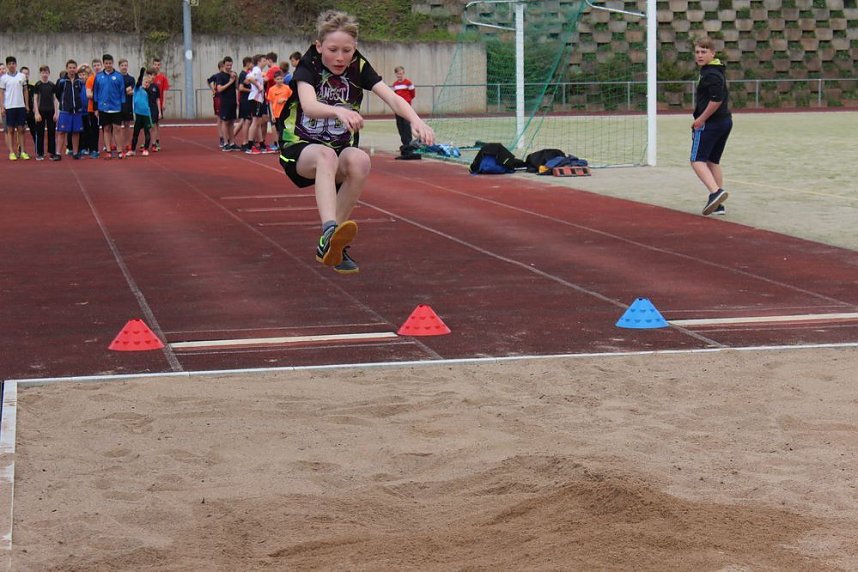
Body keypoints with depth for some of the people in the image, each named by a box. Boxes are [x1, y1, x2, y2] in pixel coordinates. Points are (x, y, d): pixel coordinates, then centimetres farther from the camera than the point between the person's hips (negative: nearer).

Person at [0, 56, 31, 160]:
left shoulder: (22, 76, 7)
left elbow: (25, 91, 11)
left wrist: (27, 105, 6)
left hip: (21, 106, 2)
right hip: (9, 107, -2)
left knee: (21, 130, 3)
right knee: (10, 130, 1)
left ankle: (22, 152, 7)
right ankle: (11, 152, 4)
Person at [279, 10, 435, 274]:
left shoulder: (358, 67, -5)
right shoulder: (308, 66, -12)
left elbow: (392, 97, -20)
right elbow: (309, 105, -33)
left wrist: (415, 120, -40)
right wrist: (339, 111, -54)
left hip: (341, 150, 3)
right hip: (300, 148, -3)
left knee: (360, 160, -32)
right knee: (326, 155, -38)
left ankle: (330, 246, -20)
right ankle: (330, 232, -60)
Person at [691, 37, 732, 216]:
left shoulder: (710, 74, -17)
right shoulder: (718, 71, 16)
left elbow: (717, 99, -28)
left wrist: (701, 119, -19)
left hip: (710, 123, -10)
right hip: (725, 121, 10)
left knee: (697, 160, -9)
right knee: (713, 161, 15)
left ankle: (715, 192, -26)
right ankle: (718, 204, 16)